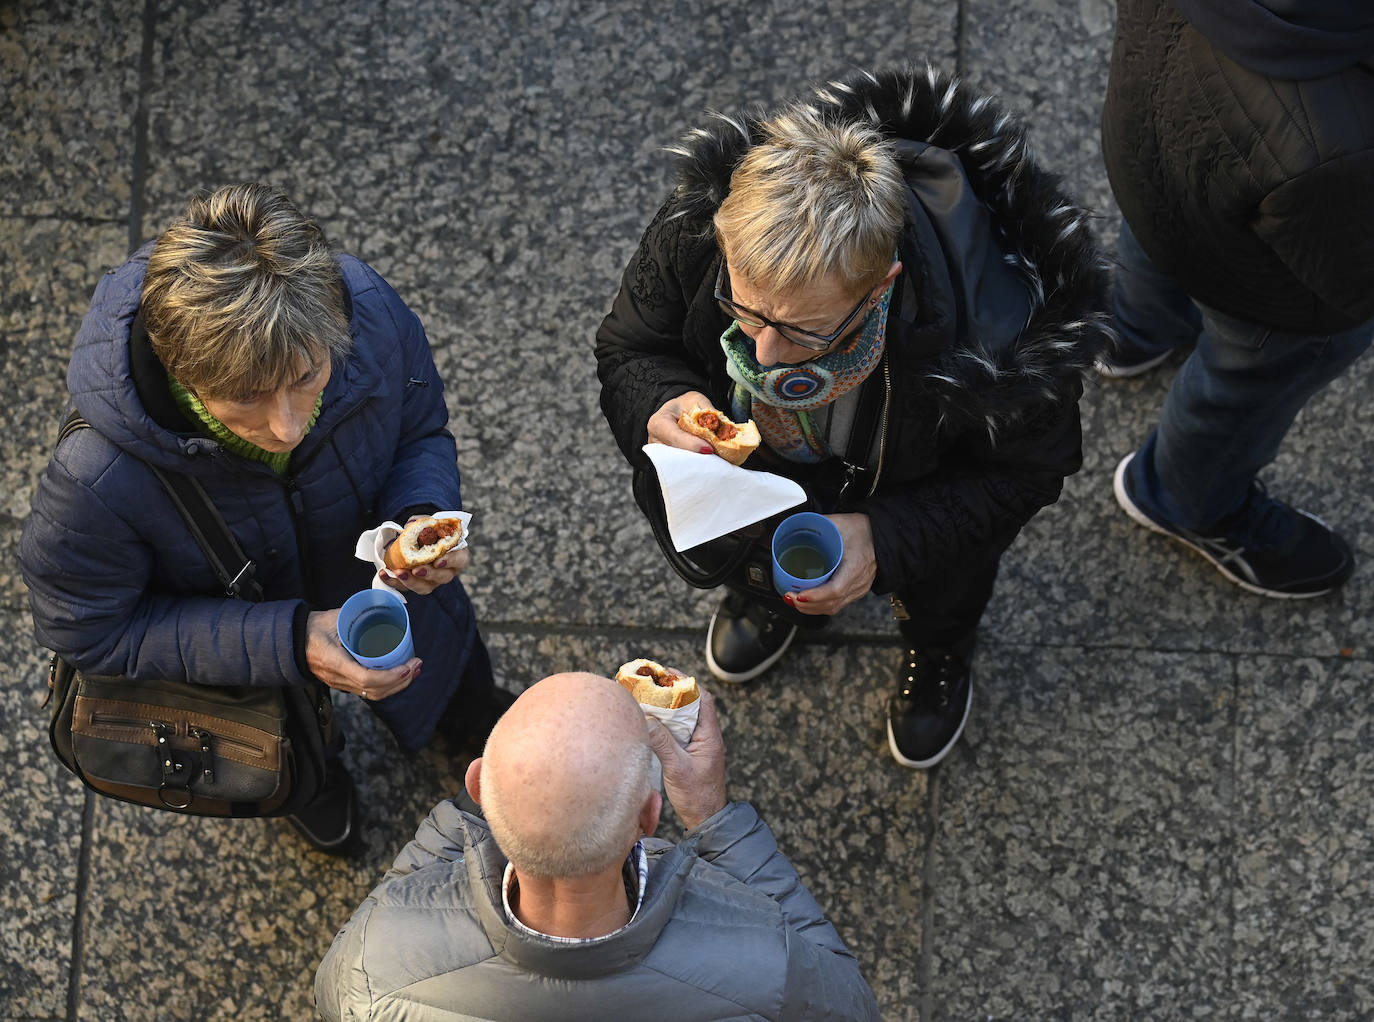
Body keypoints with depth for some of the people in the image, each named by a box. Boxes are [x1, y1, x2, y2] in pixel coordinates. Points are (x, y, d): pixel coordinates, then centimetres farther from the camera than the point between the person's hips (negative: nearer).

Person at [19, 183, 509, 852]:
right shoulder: (99, 479, -48)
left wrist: (422, 517, -37)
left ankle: (473, 714, 77)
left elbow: (421, 433, -14)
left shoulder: (371, 315, -38)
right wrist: (290, 644, -39)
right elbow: (88, 631, -29)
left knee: (459, 690, 37)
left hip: (396, 594, 2)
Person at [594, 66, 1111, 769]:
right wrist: (659, 408, -41)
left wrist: (883, 538, -38)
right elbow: (628, 349, -15)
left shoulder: (990, 337, -45)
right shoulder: (693, 231, -37)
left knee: (942, 570, -18)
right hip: (758, 447, 2)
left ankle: (938, 645, 25)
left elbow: (1025, 471, -22)